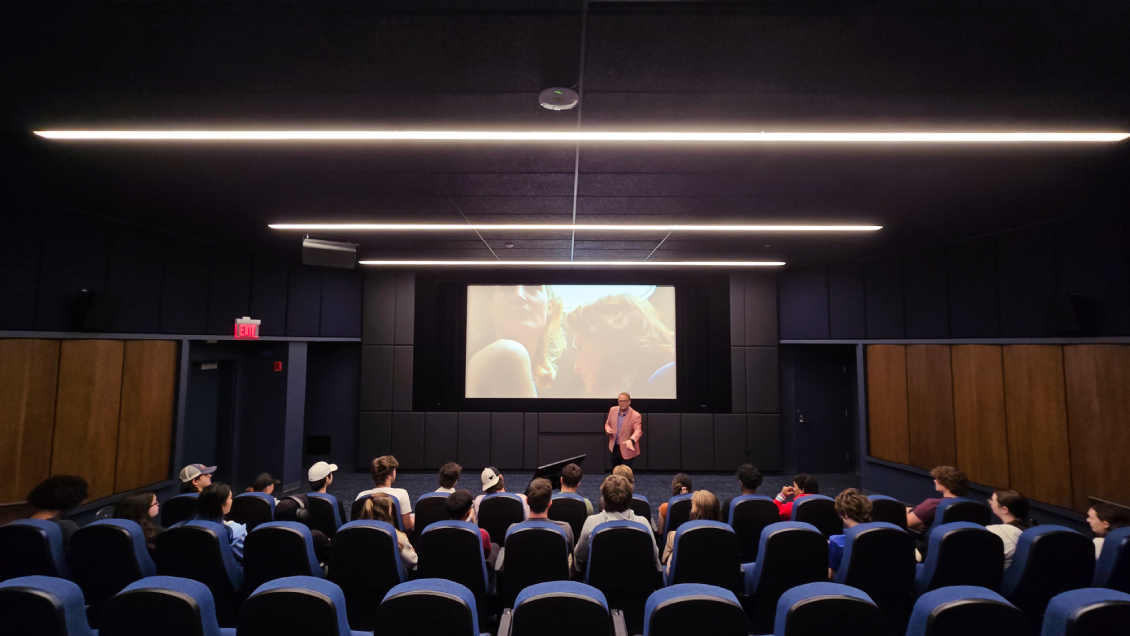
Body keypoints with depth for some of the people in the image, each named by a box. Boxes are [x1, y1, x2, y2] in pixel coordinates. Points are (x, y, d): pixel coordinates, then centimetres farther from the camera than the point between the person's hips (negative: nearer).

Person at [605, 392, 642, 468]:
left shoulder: (636, 416, -18)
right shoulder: (613, 410, -1)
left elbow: (638, 430, -29)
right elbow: (607, 423, 13)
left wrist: (631, 440, -49)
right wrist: (607, 429, -12)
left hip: (627, 449, -5)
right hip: (614, 448, 5)